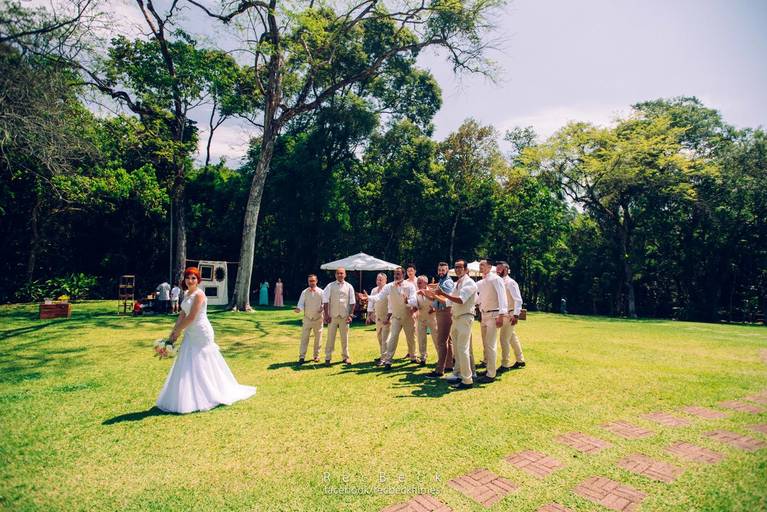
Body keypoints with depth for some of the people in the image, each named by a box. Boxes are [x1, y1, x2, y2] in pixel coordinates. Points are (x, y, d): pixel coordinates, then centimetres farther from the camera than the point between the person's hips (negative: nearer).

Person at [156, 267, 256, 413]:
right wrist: (174, 331, 4)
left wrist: (177, 332, -10)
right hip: (191, 334, 9)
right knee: (188, 366, 15)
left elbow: (191, 317, -19)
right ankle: (192, 396, 28)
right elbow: (182, 315, 11)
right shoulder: (187, 294, 11)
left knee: (201, 366, 1)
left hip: (201, 333, -9)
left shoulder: (199, 294, -17)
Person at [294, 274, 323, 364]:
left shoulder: (321, 292, 0)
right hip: (307, 318, 0)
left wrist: (322, 308, -19)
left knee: (318, 338, 8)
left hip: (318, 319, 0)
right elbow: (301, 303, -3)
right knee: (304, 337, -2)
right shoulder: (304, 292, 2)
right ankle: (302, 356, 3)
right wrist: (298, 309, -23)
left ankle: (316, 355, 21)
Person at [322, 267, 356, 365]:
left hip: (344, 316, 1)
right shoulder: (330, 286, 1)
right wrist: (326, 315, -6)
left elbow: (352, 302, 5)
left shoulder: (349, 287, 4)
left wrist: (350, 315, -1)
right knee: (330, 337, 3)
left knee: (345, 338, 9)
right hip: (332, 316, -1)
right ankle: (327, 357, 12)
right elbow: (325, 301, 0)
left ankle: (346, 357, 21)